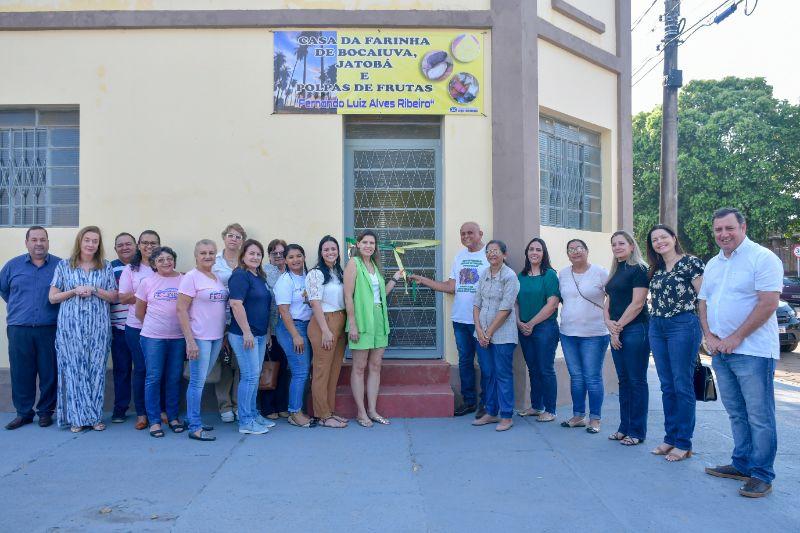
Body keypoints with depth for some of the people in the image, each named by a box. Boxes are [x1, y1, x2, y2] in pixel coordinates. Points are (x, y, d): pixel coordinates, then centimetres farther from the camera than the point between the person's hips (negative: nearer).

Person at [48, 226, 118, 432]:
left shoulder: (106, 267, 8)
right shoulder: (64, 266, 6)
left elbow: (114, 297, 5)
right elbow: (53, 297, 6)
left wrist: (94, 290, -11)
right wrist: (75, 291, -10)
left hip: (98, 326, 1)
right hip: (70, 326, 0)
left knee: (96, 369, 3)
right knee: (73, 369, 0)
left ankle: (95, 416, 12)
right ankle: (76, 417, 10)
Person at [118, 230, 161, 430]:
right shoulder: (130, 269, 4)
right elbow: (123, 298, -1)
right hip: (137, 327, -1)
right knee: (141, 369, 5)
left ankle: (162, 410, 19)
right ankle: (141, 414, 16)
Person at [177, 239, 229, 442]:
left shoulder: (217, 278, 12)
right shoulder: (191, 277, -8)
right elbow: (181, 310, -12)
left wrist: (224, 335, 13)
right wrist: (190, 341, -17)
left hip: (217, 337, 6)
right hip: (199, 338, -6)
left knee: (200, 380, 14)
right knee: (197, 382, -1)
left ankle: (193, 419, 26)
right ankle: (195, 428, 8)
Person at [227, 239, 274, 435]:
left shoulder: (260, 277, 15)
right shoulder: (240, 276, -12)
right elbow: (236, 304, -21)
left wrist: (267, 331, 21)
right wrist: (246, 332, -22)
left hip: (260, 334, 9)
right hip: (244, 334, -9)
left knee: (255, 375, 14)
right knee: (250, 376, -6)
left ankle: (253, 414, 25)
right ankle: (245, 422, 3)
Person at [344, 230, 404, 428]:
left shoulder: (374, 265, 15)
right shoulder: (353, 263, -6)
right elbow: (348, 296, -12)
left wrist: (394, 279, 14)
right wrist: (352, 324, -16)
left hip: (379, 320, 7)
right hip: (362, 321, -7)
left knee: (376, 366, 9)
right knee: (359, 367, 2)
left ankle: (372, 410, 18)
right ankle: (361, 412, 10)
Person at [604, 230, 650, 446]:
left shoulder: (639, 269, -8)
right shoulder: (615, 272, 16)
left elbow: (638, 303, -14)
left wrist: (619, 326, -11)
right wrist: (609, 323, -2)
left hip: (635, 330, -8)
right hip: (616, 332, 8)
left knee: (636, 381, 0)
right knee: (623, 380, 12)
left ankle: (637, 432, 9)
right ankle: (624, 427, 21)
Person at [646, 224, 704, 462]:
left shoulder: (691, 262, -4)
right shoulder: (655, 269, 15)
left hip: (683, 326, -6)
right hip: (656, 328, 6)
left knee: (682, 385, -2)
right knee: (666, 386, 11)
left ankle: (684, 443, 8)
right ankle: (670, 438, 21)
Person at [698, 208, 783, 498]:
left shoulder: (762, 258, -9)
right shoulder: (713, 264, 14)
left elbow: (768, 303, -17)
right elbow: (703, 303, 17)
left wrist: (735, 338, -16)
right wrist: (709, 336, 1)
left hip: (752, 351, -7)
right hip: (720, 351, 7)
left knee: (759, 416, 1)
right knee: (736, 414, 16)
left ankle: (762, 475, 11)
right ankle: (742, 464, 27)